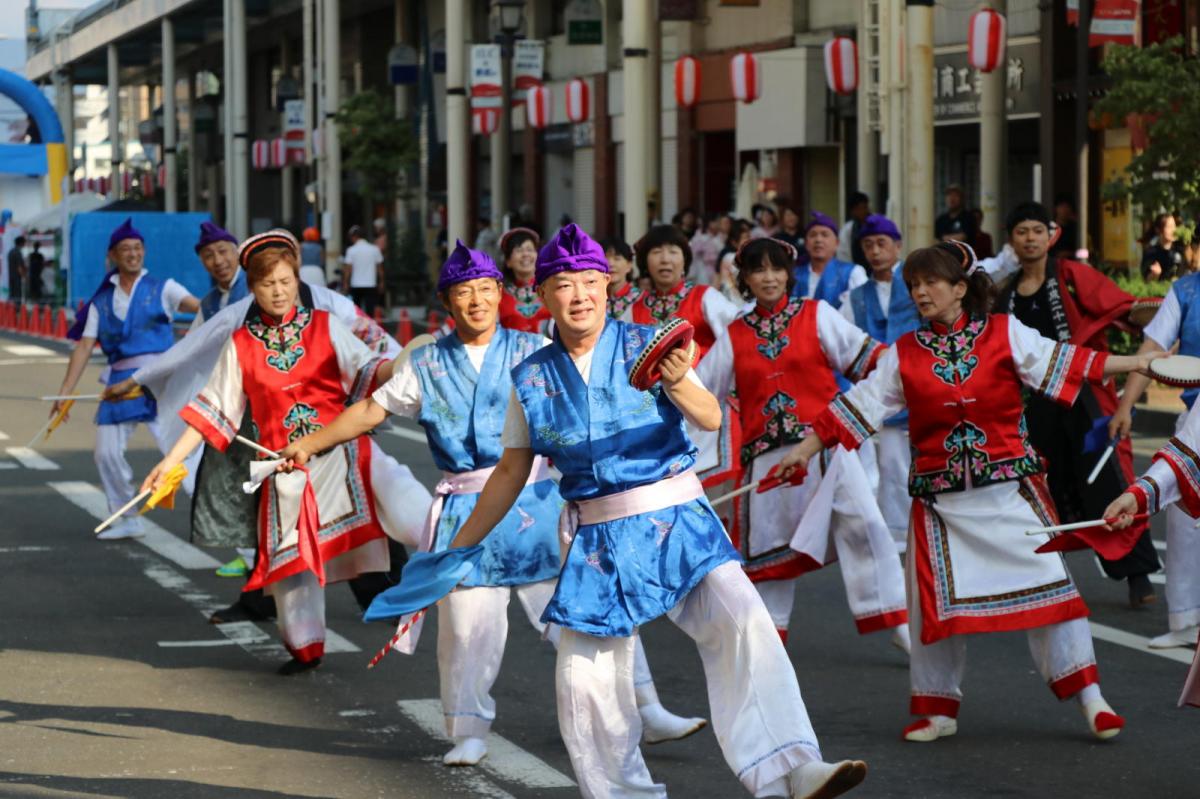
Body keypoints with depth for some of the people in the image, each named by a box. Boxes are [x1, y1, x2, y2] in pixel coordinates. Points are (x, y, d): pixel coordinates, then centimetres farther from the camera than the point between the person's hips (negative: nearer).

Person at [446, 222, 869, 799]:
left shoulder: (647, 345, -2)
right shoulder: (532, 378, 4)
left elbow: (711, 420, -15)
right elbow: (510, 474, 14)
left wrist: (678, 383, -36)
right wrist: (458, 548, 16)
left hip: (675, 519, -3)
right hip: (595, 540, 3)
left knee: (741, 620, -24)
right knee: (584, 682, 1)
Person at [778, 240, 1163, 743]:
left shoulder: (1006, 334, 1)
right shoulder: (904, 354, 5)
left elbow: (1062, 363, 1)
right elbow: (858, 405, 7)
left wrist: (1138, 363, -4)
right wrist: (805, 450, 3)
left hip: (1010, 488, -2)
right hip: (940, 497, 2)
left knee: (1048, 582, -6)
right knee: (936, 601, 3)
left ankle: (1091, 700, 0)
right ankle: (938, 710, 17)